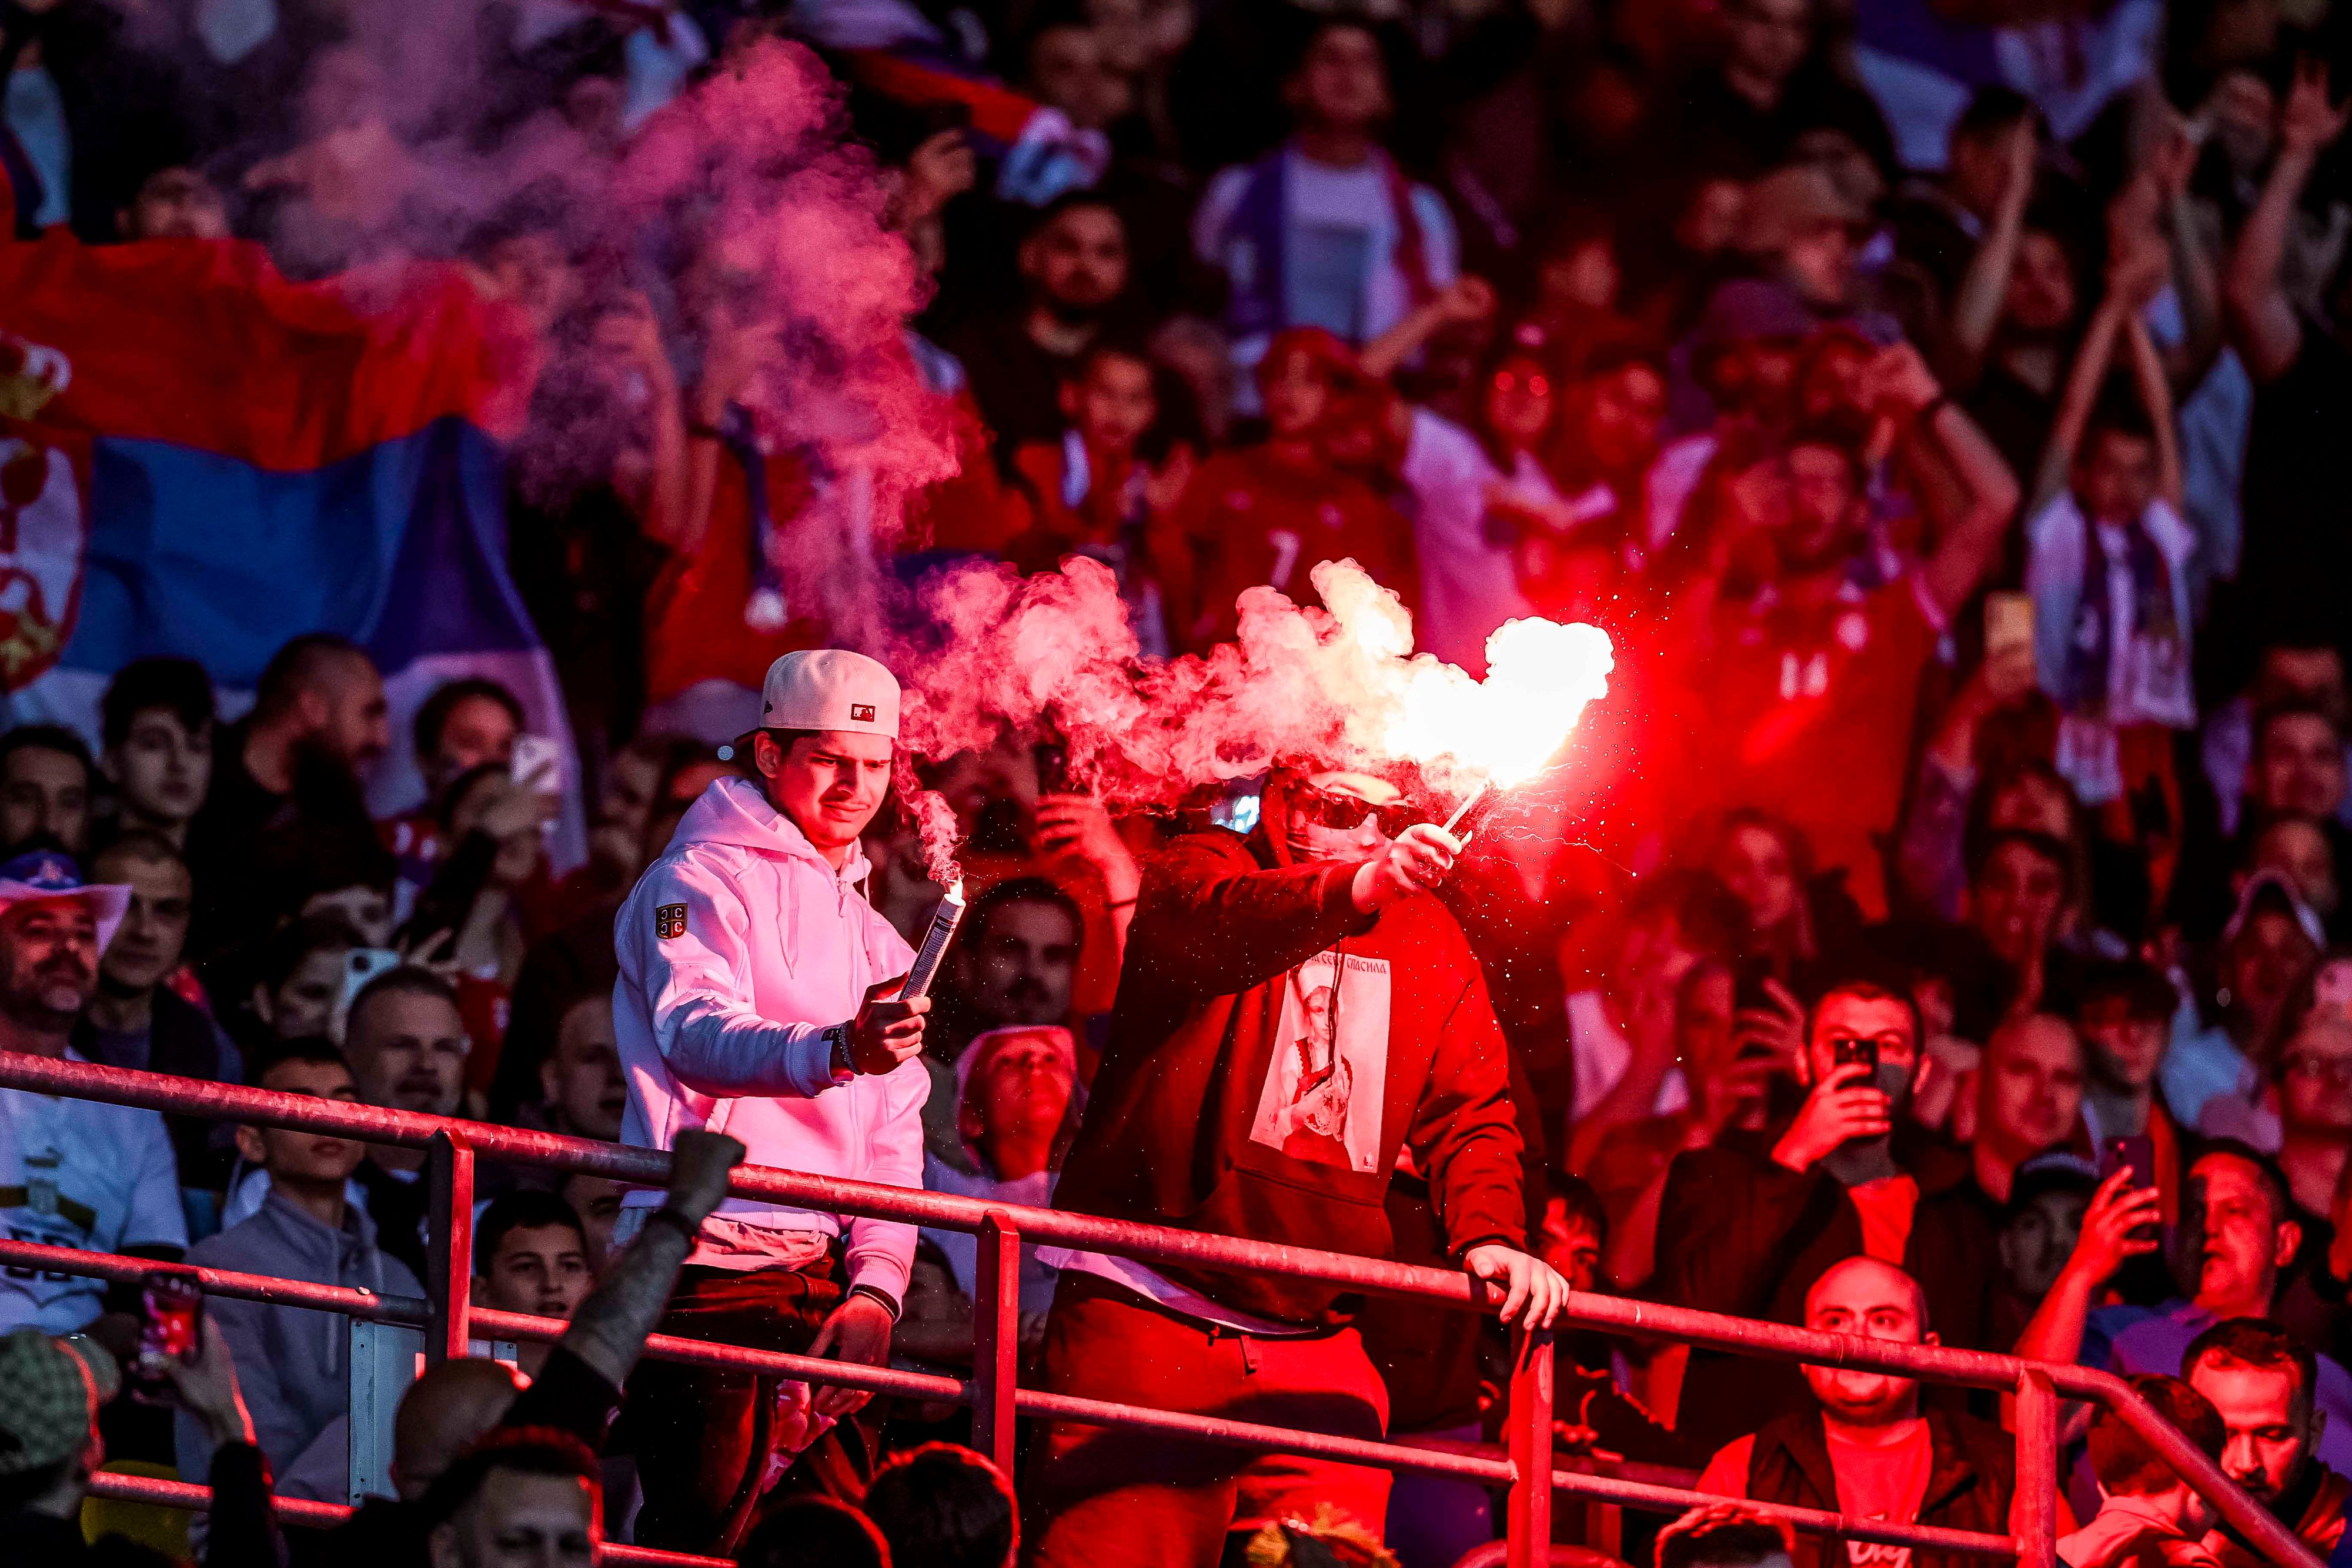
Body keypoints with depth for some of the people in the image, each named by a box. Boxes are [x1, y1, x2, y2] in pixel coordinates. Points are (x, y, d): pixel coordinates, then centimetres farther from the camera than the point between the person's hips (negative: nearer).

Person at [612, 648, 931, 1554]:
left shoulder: (873, 939, 24)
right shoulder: (701, 883, -1)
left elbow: (894, 1139, 19)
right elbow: (698, 1035, -20)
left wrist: (875, 1285, 2)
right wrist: (836, 1052, -40)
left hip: (823, 1274, 7)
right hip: (708, 1266, -7)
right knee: (702, 1536, -14)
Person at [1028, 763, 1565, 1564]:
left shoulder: (1429, 942, 14)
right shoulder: (1202, 871, 0)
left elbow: (1471, 1111, 12)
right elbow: (1218, 925, -24)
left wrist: (1489, 1236, -7)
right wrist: (1357, 888, -42)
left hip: (1314, 1341, 5)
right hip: (1146, 1311, -5)